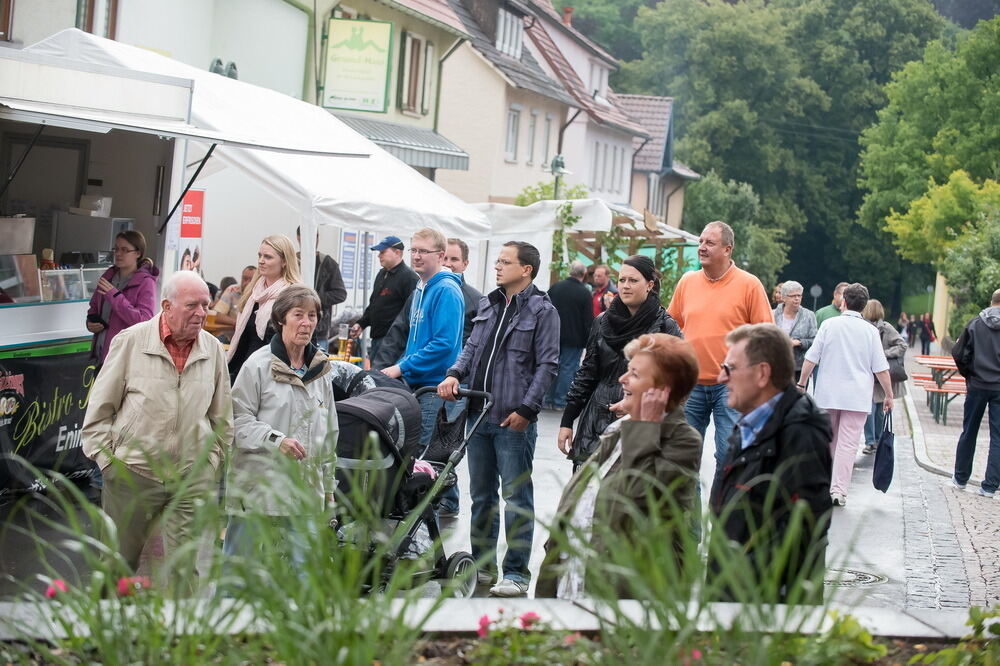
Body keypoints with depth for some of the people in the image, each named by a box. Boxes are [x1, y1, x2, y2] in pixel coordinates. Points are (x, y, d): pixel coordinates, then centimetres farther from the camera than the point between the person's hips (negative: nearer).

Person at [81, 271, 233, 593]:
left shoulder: (213, 349, 4)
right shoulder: (130, 341, -4)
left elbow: (222, 418, 15)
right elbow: (100, 407, 1)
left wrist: (211, 461, 9)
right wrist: (105, 459, -4)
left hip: (192, 478, 2)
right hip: (133, 472, -2)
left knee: (184, 566, -2)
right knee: (120, 563, 9)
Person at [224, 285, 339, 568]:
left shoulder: (320, 370, 13)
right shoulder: (259, 365, -5)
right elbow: (239, 420, -9)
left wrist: (328, 487, 20)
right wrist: (275, 439, -22)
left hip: (306, 490, 5)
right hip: (258, 488, -5)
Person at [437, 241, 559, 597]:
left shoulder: (542, 311, -6)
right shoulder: (488, 304, 14)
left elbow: (547, 365, -10)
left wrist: (527, 409, -15)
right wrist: (455, 373, -2)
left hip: (514, 420, -7)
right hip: (479, 415, 7)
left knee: (516, 498, -1)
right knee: (481, 496, 15)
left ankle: (517, 573, 5)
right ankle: (482, 564, 25)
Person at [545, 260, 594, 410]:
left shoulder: (555, 287, 3)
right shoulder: (584, 293, -10)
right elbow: (588, 321, -11)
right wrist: (588, 341, -3)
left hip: (553, 335, 4)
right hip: (573, 338, -4)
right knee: (568, 368, 1)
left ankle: (549, 399, 16)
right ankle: (560, 402, 2)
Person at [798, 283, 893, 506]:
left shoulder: (829, 325, -1)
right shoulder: (870, 331, -1)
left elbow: (811, 358, -2)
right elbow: (881, 369, -2)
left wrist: (802, 383, 7)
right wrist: (889, 395, 7)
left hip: (828, 394, 2)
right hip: (857, 396, -2)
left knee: (829, 440, 17)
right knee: (848, 444, -3)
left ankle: (824, 483, 28)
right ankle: (839, 491, -9)